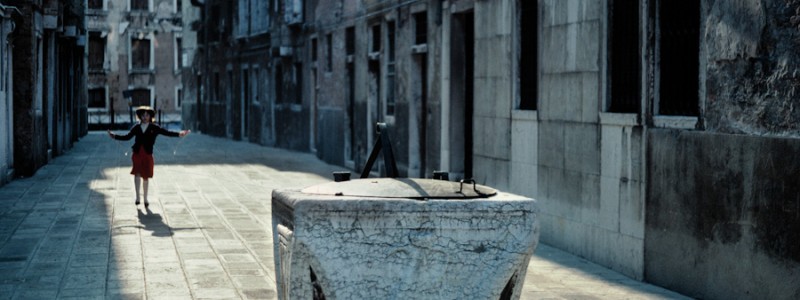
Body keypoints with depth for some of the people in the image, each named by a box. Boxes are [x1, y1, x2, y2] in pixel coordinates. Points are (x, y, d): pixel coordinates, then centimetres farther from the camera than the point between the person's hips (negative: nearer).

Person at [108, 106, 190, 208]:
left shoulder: (154, 128, 2)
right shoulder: (136, 128, 8)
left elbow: (167, 133, -5)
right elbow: (127, 137, 15)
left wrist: (179, 134, -17)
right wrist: (115, 136, 10)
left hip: (147, 155, -1)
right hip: (137, 154, 1)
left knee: (145, 177, 4)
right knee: (137, 174, -13)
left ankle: (145, 199, 17)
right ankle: (137, 196, -1)